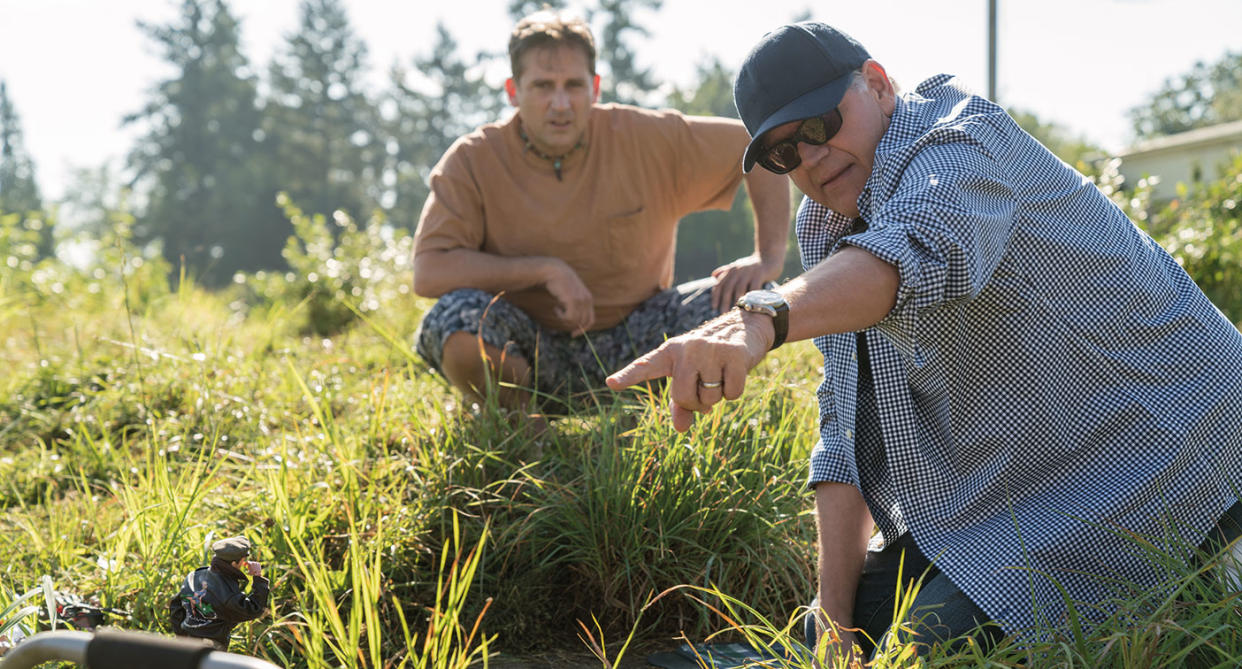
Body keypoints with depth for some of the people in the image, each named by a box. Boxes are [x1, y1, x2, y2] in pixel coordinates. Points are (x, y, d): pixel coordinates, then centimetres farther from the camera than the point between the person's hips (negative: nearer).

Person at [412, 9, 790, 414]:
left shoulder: (647, 138, -8)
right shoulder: (472, 161, -12)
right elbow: (428, 273, -21)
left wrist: (768, 258, -12)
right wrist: (545, 269, -25)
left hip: (632, 337, 2)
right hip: (532, 357, -2)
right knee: (458, 317, -35)